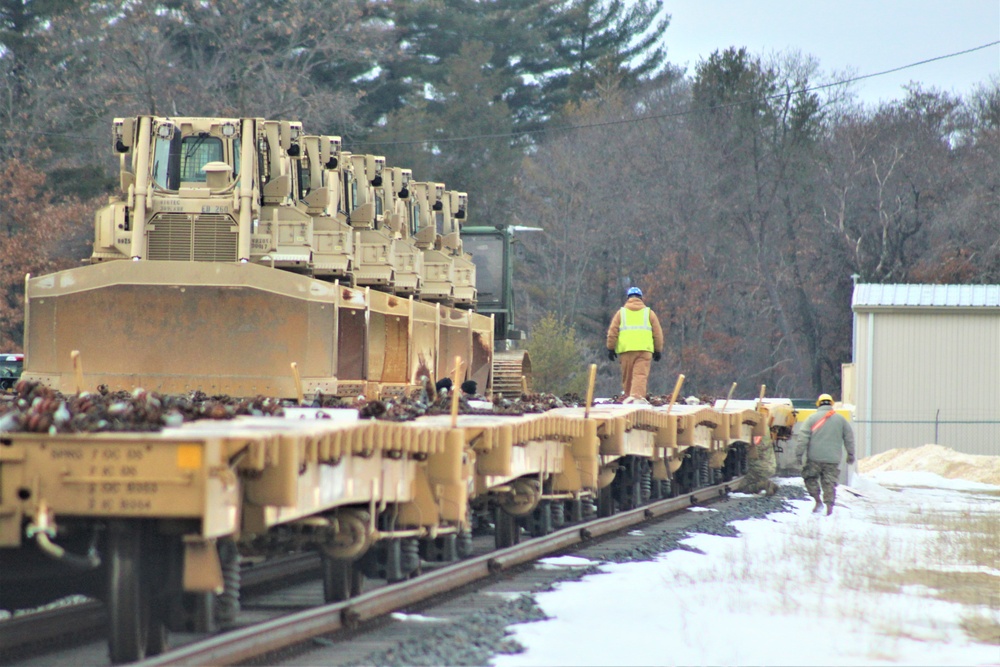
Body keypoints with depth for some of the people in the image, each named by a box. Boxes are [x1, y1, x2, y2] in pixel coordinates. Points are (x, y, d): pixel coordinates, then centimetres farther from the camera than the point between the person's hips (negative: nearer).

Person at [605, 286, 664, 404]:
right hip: (644, 349, -1)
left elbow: (612, 332, 5)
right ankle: (637, 396, -27)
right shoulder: (648, 312, 12)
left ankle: (628, 397, 10)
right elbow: (658, 333, 11)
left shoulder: (621, 312, 11)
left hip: (626, 350, 1)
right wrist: (658, 350, 18)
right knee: (641, 375, -10)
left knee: (627, 376, 9)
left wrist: (611, 348, 11)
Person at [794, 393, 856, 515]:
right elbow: (849, 437, 13)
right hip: (833, 458, 2)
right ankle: (829, 506, -7)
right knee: (829, 482, 4)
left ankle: (818, 501, 0)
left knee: (810, 478, 13)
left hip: (815, 457, -2)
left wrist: (799, 454, -2)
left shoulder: (812, 418, 1)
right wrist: (850, 455, 21)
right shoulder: (840, 419, 8)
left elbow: (803, 437, -5)